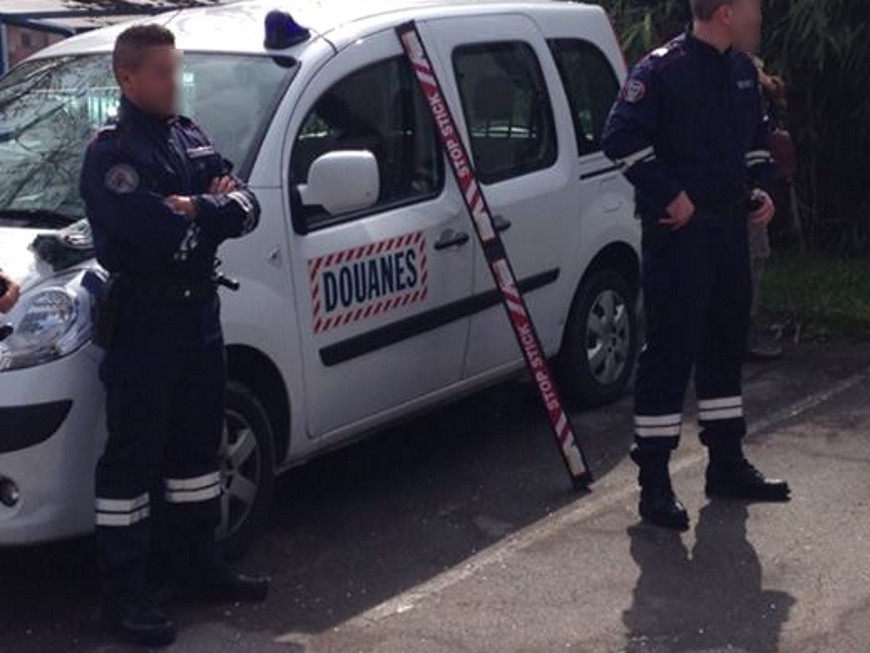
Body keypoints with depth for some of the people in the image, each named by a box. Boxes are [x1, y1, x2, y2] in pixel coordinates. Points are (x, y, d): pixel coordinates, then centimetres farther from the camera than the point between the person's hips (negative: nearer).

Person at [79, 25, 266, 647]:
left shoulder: (193, 139, 12)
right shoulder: (112, 152, -13)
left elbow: (248, 207, 4)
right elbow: (158, 233, -26)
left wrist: (193, 210, -14)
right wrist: (215, 209, -11)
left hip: (199, 309, 8)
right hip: (142, 317, -8)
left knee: (198, 441, 17)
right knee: (133, 454, -2)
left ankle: (200, 560, 31)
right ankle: (124, 591, 5)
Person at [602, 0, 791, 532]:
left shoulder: (742, 70, 12)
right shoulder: (663, 70, -14)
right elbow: (621, 137, -19)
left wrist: (761, 188, 9)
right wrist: (670, 196, -19)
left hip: (730, 228, 8)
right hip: (679, 232, -8)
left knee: (727, 343, 15)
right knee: (672, 349, -6)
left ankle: (728, 465, 28)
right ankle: (654, 482, 0)